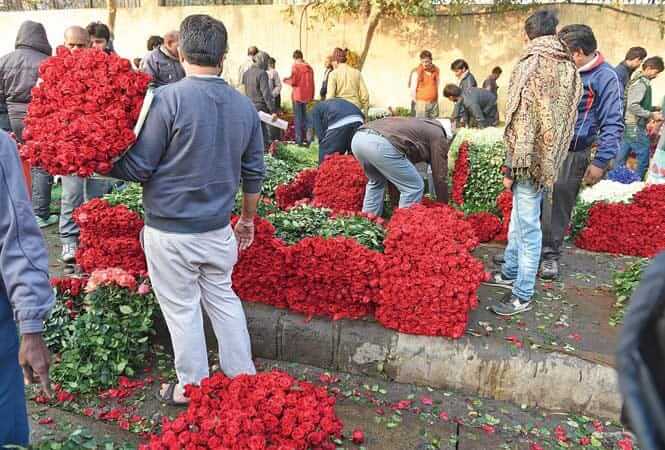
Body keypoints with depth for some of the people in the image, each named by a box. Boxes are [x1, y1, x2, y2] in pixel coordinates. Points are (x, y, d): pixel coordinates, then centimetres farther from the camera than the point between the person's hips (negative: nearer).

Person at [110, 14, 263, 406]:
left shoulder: (169, 99, -16)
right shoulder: (244, 106, 1)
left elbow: (138, 168, -14)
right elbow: (254, 173, 8)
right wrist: (248, 219, 20)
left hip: (170, 230, -5)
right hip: (218, 227, 5)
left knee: (182, 308, 10)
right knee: (223, 299, 19)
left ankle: (193, 388, 27)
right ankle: (243, 377, 31)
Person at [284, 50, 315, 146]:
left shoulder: (295, 66, -10)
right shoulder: (309, 67, 6)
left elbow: (293, 82, -13)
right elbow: (312, 83, 10)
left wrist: (286, 80, 7)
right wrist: (312, 96, 16)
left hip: (298, 95, -5)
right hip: (307, 95, 5)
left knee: (298, 117, 0)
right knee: (304, 116, 15)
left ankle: (299, 139, -1)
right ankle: (305, 137, 17)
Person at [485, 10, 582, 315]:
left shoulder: (531, 65, -13)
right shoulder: (569, 68, 8)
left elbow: (522, 120, -17)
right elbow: (568, 119, 10)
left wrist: (511, 166, -13)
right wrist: (554, 159, 17)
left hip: (531, 158, -8)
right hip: (551, 157, 8)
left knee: (528, 225, -1)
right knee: (519, 218, 20)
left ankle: (523, 295, 9)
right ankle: (510, 273, 34)